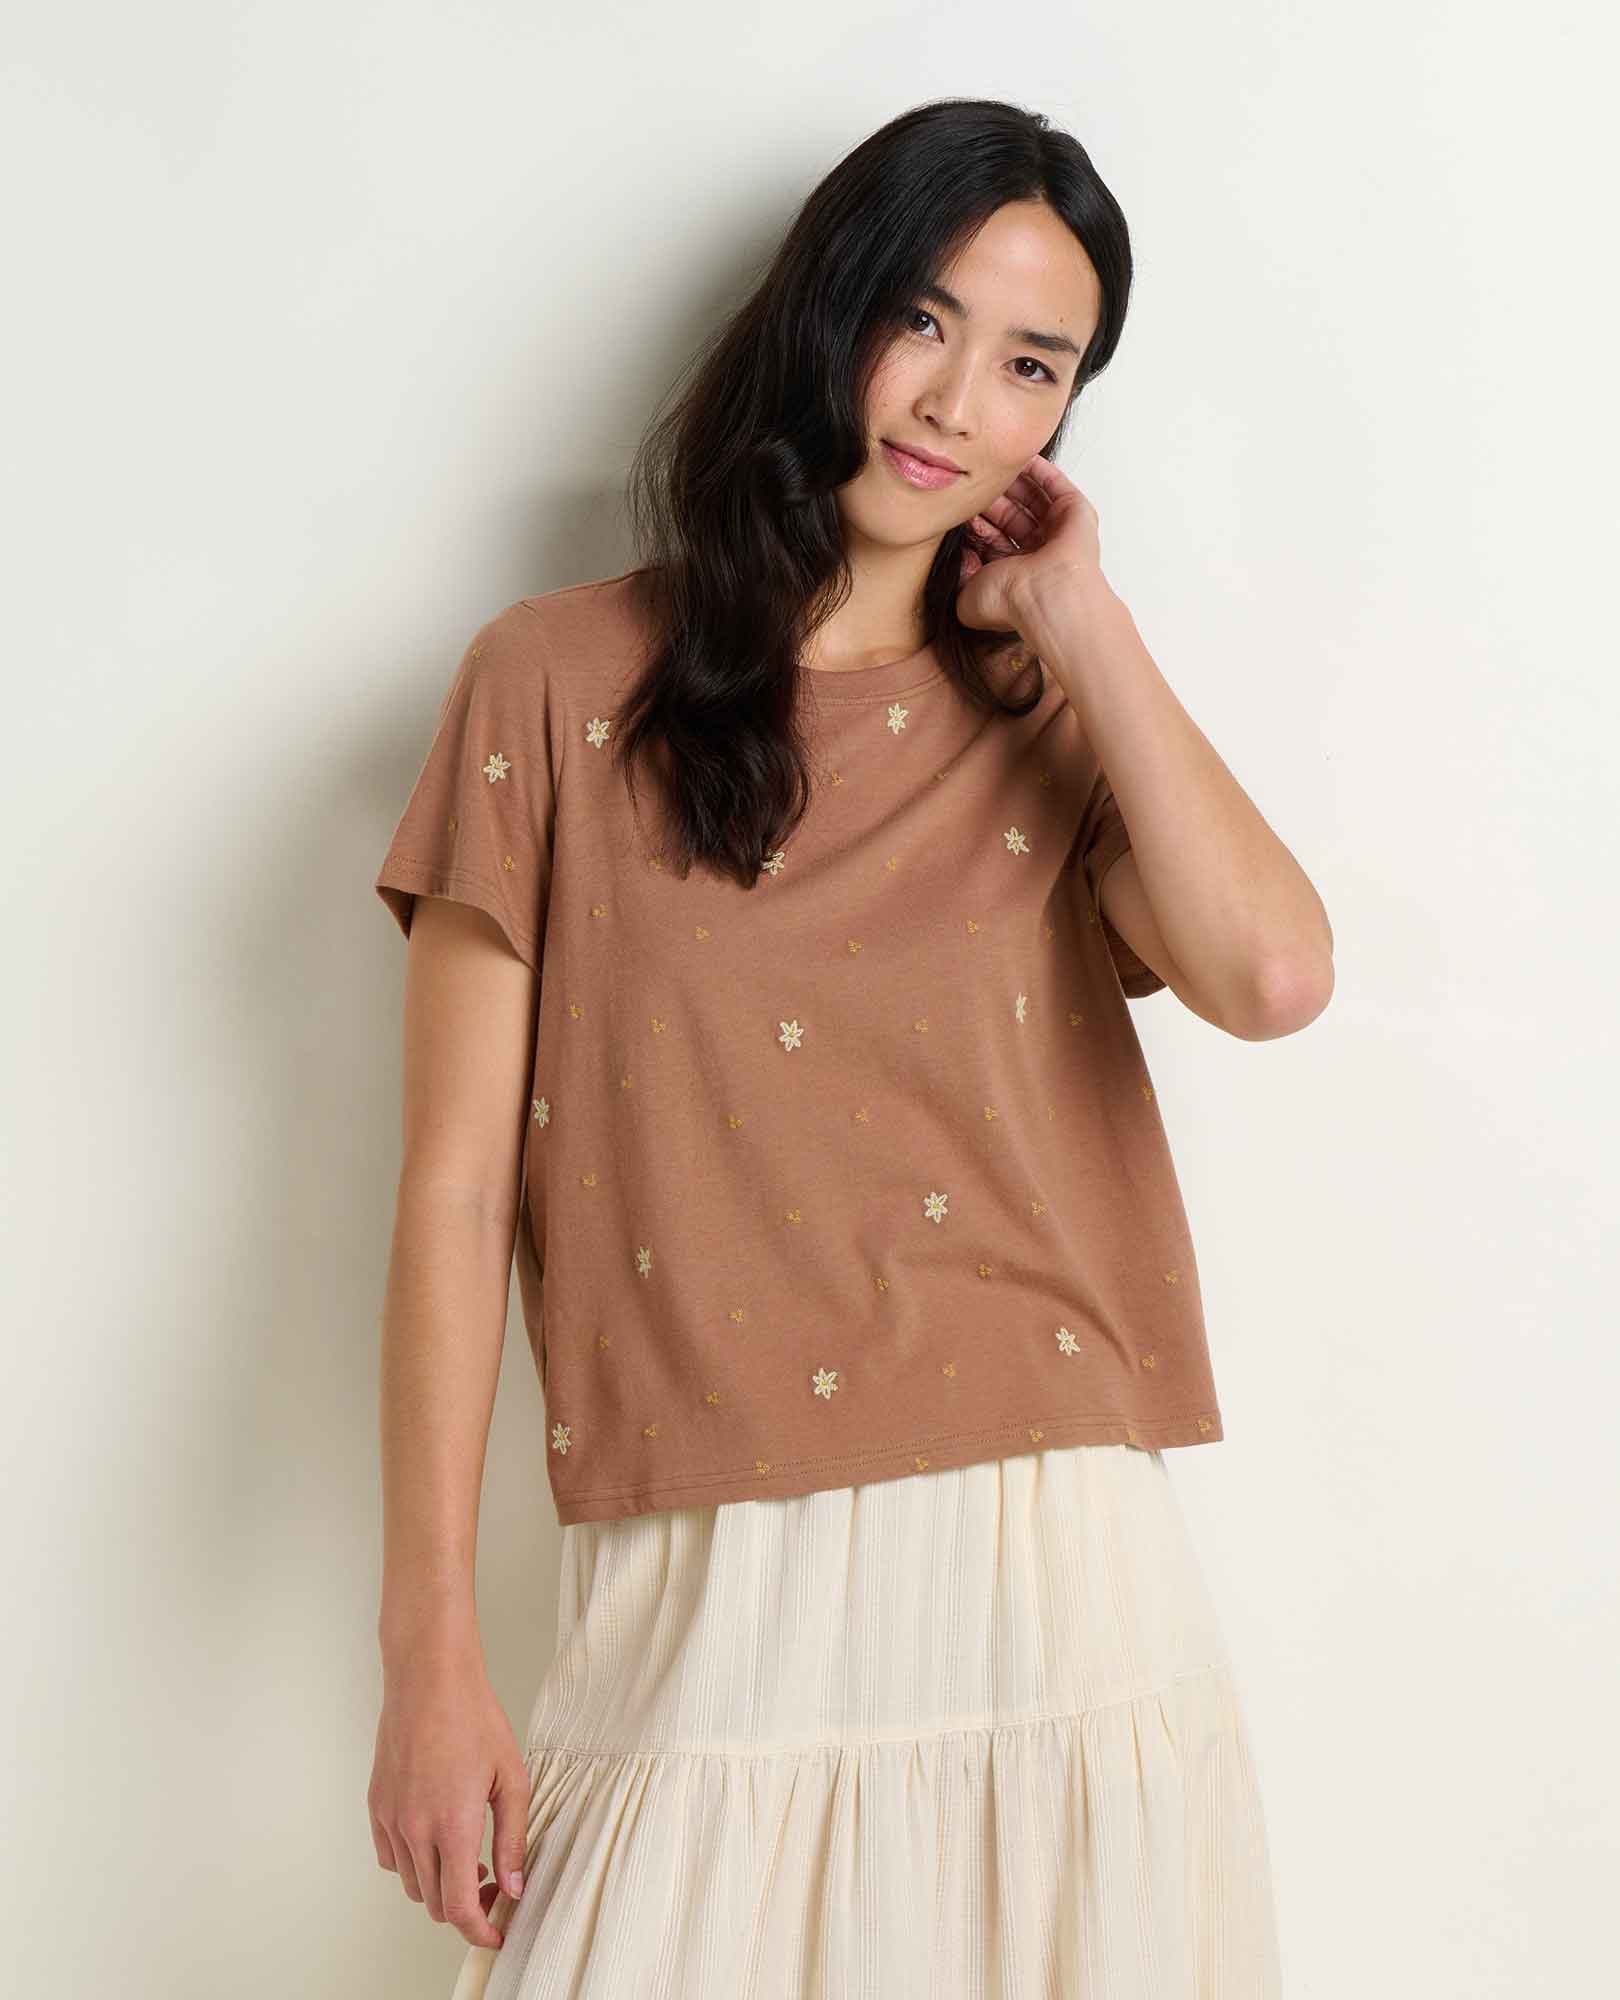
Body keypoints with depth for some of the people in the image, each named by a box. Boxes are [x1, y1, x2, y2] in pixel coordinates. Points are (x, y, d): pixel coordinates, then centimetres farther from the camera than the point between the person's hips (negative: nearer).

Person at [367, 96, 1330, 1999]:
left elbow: (1272, 973, -12)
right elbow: (457, 1188, -1)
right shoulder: (561, 684, 2)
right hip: (714, 1623, -2)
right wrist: (429, 1651, -5)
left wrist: (1083, 622, -2)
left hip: (1062, 1591, 2)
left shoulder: (1049, 728, 10)